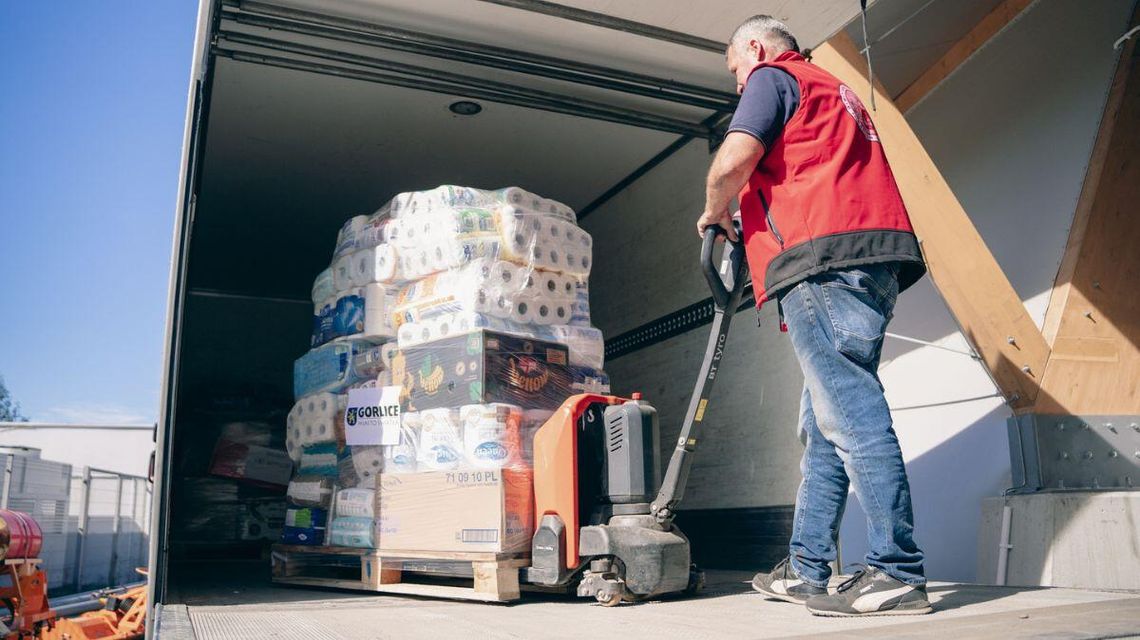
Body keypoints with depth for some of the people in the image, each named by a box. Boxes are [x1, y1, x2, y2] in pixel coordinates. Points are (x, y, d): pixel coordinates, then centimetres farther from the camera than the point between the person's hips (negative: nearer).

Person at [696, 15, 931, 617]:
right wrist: (749, 222, 30)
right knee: (824, 422, 8)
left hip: (825, 260, -9)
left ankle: (897, 572, -11)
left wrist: (715, 214, 8)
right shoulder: (836, 91, 34)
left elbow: (733, 161, -11)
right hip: (872, 261, 10)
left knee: (850, 412, -12)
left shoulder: (771, 77, 6)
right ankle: (805, 568, 13)